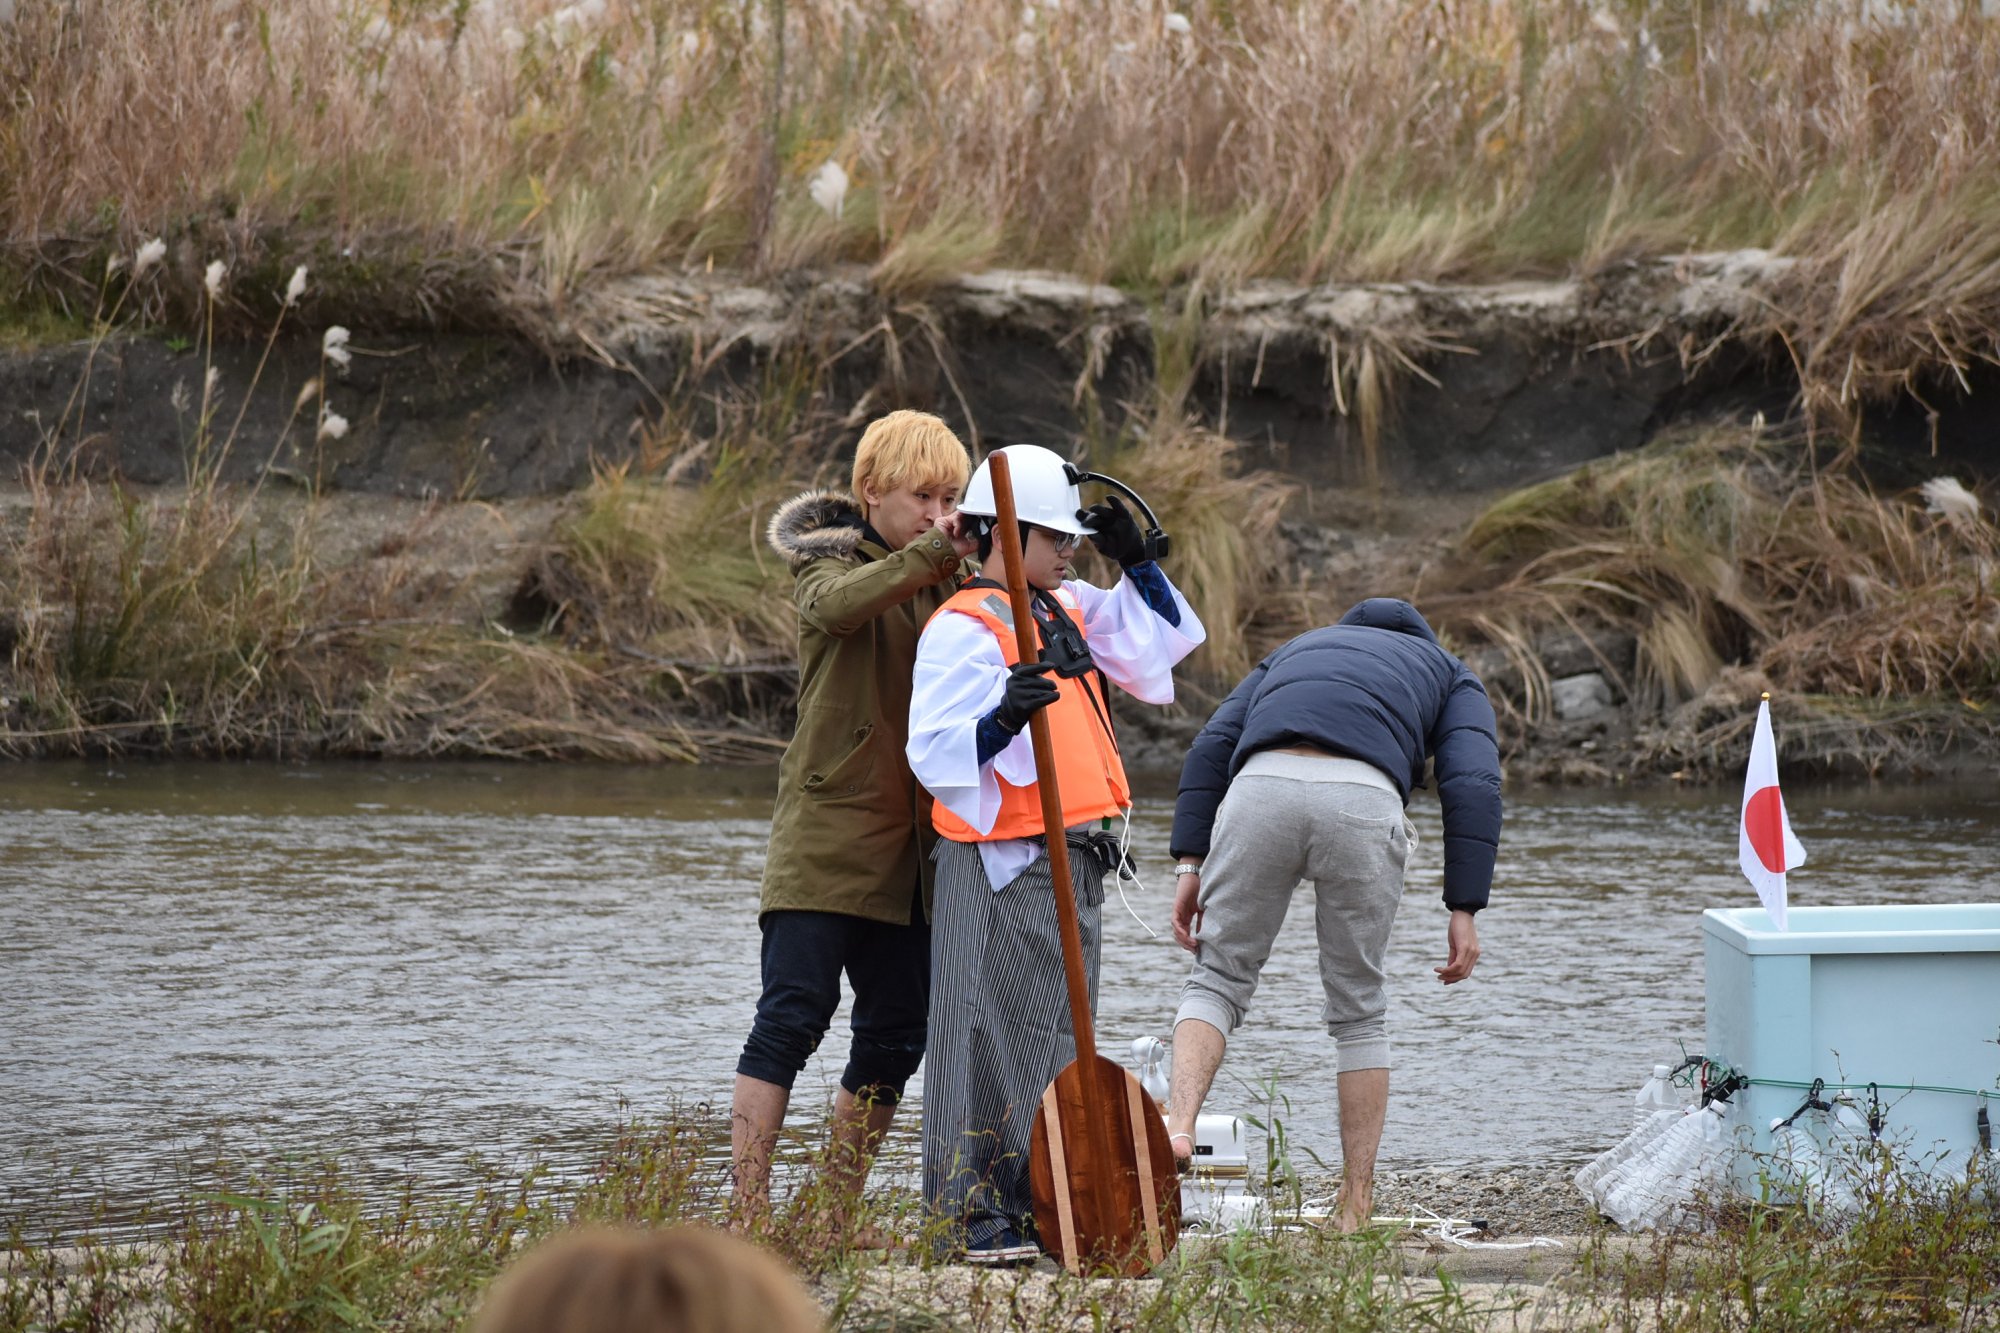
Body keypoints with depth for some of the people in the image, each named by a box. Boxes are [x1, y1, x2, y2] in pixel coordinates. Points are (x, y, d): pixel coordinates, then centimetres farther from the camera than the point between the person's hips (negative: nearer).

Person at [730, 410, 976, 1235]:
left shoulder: (946, 584, 17)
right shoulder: (828, 563, -2)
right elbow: (842, 603, -26)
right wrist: (929, 556, -40)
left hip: (910, 846, 7)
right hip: (827, 833, -6)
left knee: (896, 1032, 5)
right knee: (794, 1014, -12)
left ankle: (836, 1216, 13)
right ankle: (749, 1215, -14)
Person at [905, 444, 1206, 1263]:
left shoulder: (1070, 612, 14)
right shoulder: (962, 630, -11)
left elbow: (1160, 644, 24)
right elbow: (934, 751, -19)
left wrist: (1135, 563, 13)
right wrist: (1003, 719, -36)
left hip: (1074, 863, 9)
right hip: (1002, 866, -9)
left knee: (1059, 1039, 12)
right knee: (996, 1033, -7)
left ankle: (1038, 1202, 18)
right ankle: (977, 1212, -3)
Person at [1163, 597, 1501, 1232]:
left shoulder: (1295, 650, 39)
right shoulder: (1452, 676, 33)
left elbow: (1212, 745, 20)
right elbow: (1473, 786, 13)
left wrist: (1191, 862, 13)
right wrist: (1464, 911, 9)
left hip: (1260, 785, 1)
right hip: (1364, 799, -1)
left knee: (1218, 979, 14)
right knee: (1358, 1008, 15)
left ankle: (1177, 1126, -11)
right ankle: (1356, 1210, 14)